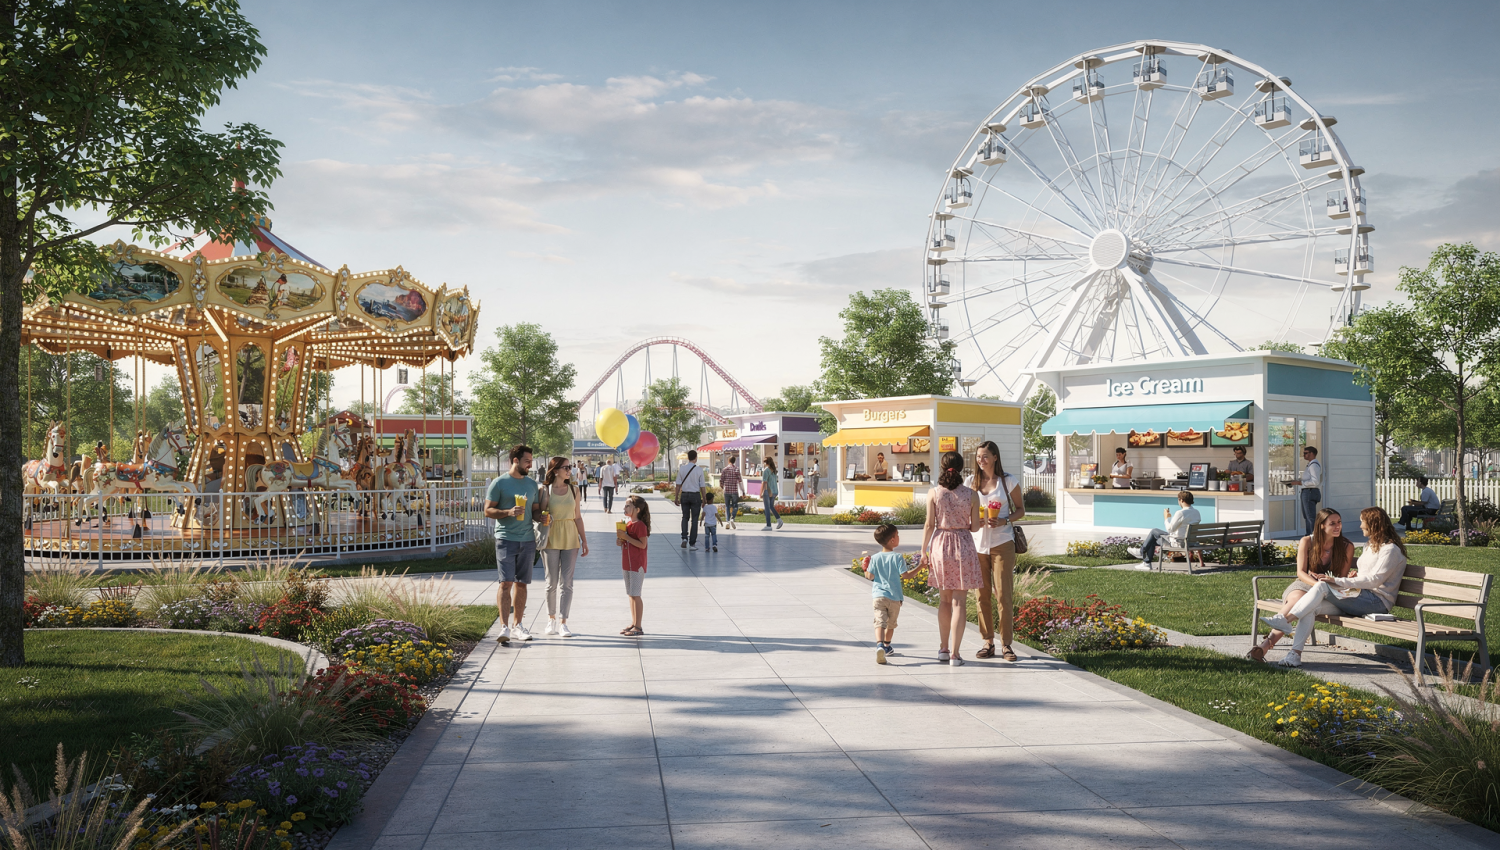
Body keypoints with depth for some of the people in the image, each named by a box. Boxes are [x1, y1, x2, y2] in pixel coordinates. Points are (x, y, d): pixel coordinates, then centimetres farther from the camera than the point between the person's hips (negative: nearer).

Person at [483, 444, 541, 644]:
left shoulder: (532, 484, 13)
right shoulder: (499, 483, -2)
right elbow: (488, 510, -4)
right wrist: (508, 512, -19)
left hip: (528, 540, 5)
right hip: (506, 539, -5)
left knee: (521, 583, 9)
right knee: (506, 583, -11)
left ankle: (518, 625, 18)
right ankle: (504, 627, -13)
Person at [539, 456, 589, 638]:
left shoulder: (573, 491, 7)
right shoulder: (545, 490, -2)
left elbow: (578, 517, 11)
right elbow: (539, 515, 0)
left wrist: (584, 541, 9)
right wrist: (545, 519, -23)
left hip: (570, 539, 2)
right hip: (551, 539, -2)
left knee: (566, 583, -1)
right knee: (552, 582, 4)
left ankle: (562, 622, 1)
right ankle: (551, 620, 19)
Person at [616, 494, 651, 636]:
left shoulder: (640, 525, -15)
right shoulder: (627, 523, 13)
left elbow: (642, 544, -21)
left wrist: (626, 537, -22)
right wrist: (620, 540, 1)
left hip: (637, 564, -9)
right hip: (627, 564, 9)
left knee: (635, 595, -7)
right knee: (631, 594, 13)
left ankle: (638, 627, -3)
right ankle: (633, 624, 21)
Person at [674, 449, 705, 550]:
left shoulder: (681, 469, -3)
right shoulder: (699, 470, -8)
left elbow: (678, 485, -1)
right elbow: (702, 486, -5)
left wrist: (676, 498, 7)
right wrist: (704, 500, 3)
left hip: (684, 495, 2)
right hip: (695, 496, -2)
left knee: (685, 517, 18)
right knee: (694, 519, 7)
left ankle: (684, 538, -1)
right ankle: (692, 543, 8)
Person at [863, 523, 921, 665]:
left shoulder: (875, 558, 0)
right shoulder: (898, 557, -6)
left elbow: (870, 576, -2)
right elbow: (905, 575, -11)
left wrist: (865, 569, 18)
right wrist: (919, 567, -3)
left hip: (879, 596, 0)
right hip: (894, 597, 0)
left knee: (880, 622, -12)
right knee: (891, 624, 20)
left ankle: (879, 645, -35)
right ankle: (887, 646, 38)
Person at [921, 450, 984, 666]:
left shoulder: (934, 493, -4)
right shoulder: (971, 495, -5)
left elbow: (929, 525, -3)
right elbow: (974, 527, 0)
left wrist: (923, 550, 6)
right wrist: (982, 523, 23)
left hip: (940, 544, 2)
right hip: (963, 547, -2)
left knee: (944, 599, 17)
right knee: (959, 601, 1)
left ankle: (943, 648, 25)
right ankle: (955, 654, -1)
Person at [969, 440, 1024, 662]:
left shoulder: (1009, 481, -1)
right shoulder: (972, 482, 7)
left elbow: (1020, 509, 5)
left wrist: (1004, 521, -13)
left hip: (1002, 543, -3)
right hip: (977, 542, 3)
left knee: (1004, 594, -4)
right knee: (982, 594, 5)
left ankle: (1006, 644, 4)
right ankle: (988, 642, 13)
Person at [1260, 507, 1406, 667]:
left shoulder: (1390, 549, -6)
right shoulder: (1370, 546, 24)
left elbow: (1374, 580, -17)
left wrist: (1339, 581, -20)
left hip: (1377, 601, -8)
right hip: (1361, 596, 8)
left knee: (1322, 586, -26)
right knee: (1312, 608, -19)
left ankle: (1286, 619, -27)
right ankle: (1295, 653, -29)